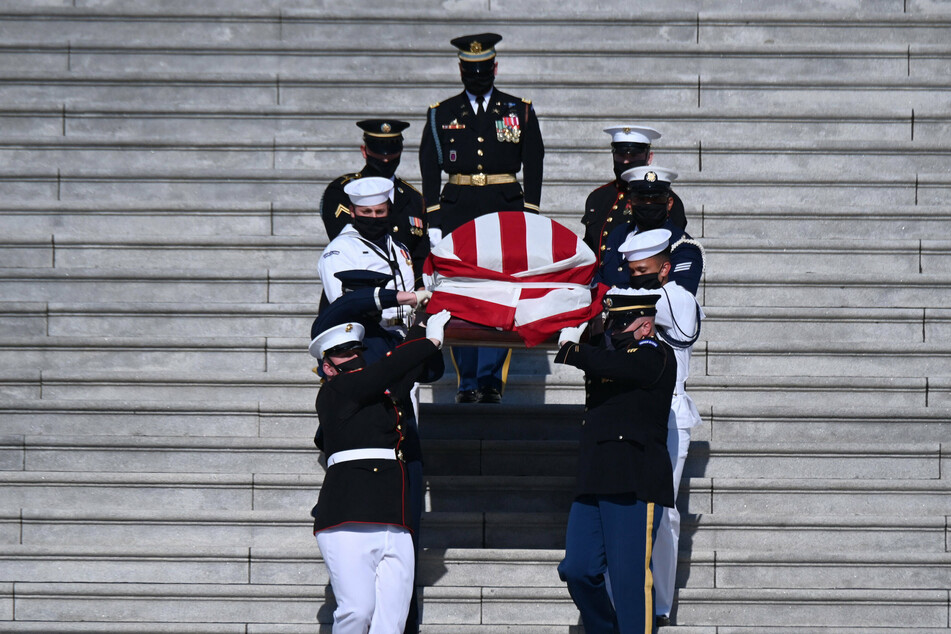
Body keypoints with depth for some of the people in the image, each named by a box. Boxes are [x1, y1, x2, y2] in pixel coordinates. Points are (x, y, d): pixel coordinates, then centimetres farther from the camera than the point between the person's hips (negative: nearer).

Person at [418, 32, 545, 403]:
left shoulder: (520, 112, 9)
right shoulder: (442, 115, 10)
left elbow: (533, 168, 8)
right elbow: (430, 172, 9)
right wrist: (433, 222, 1)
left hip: (506, 209, -1)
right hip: (457, 210, 1)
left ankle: (491, 379, -7)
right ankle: (468, 383, 4)